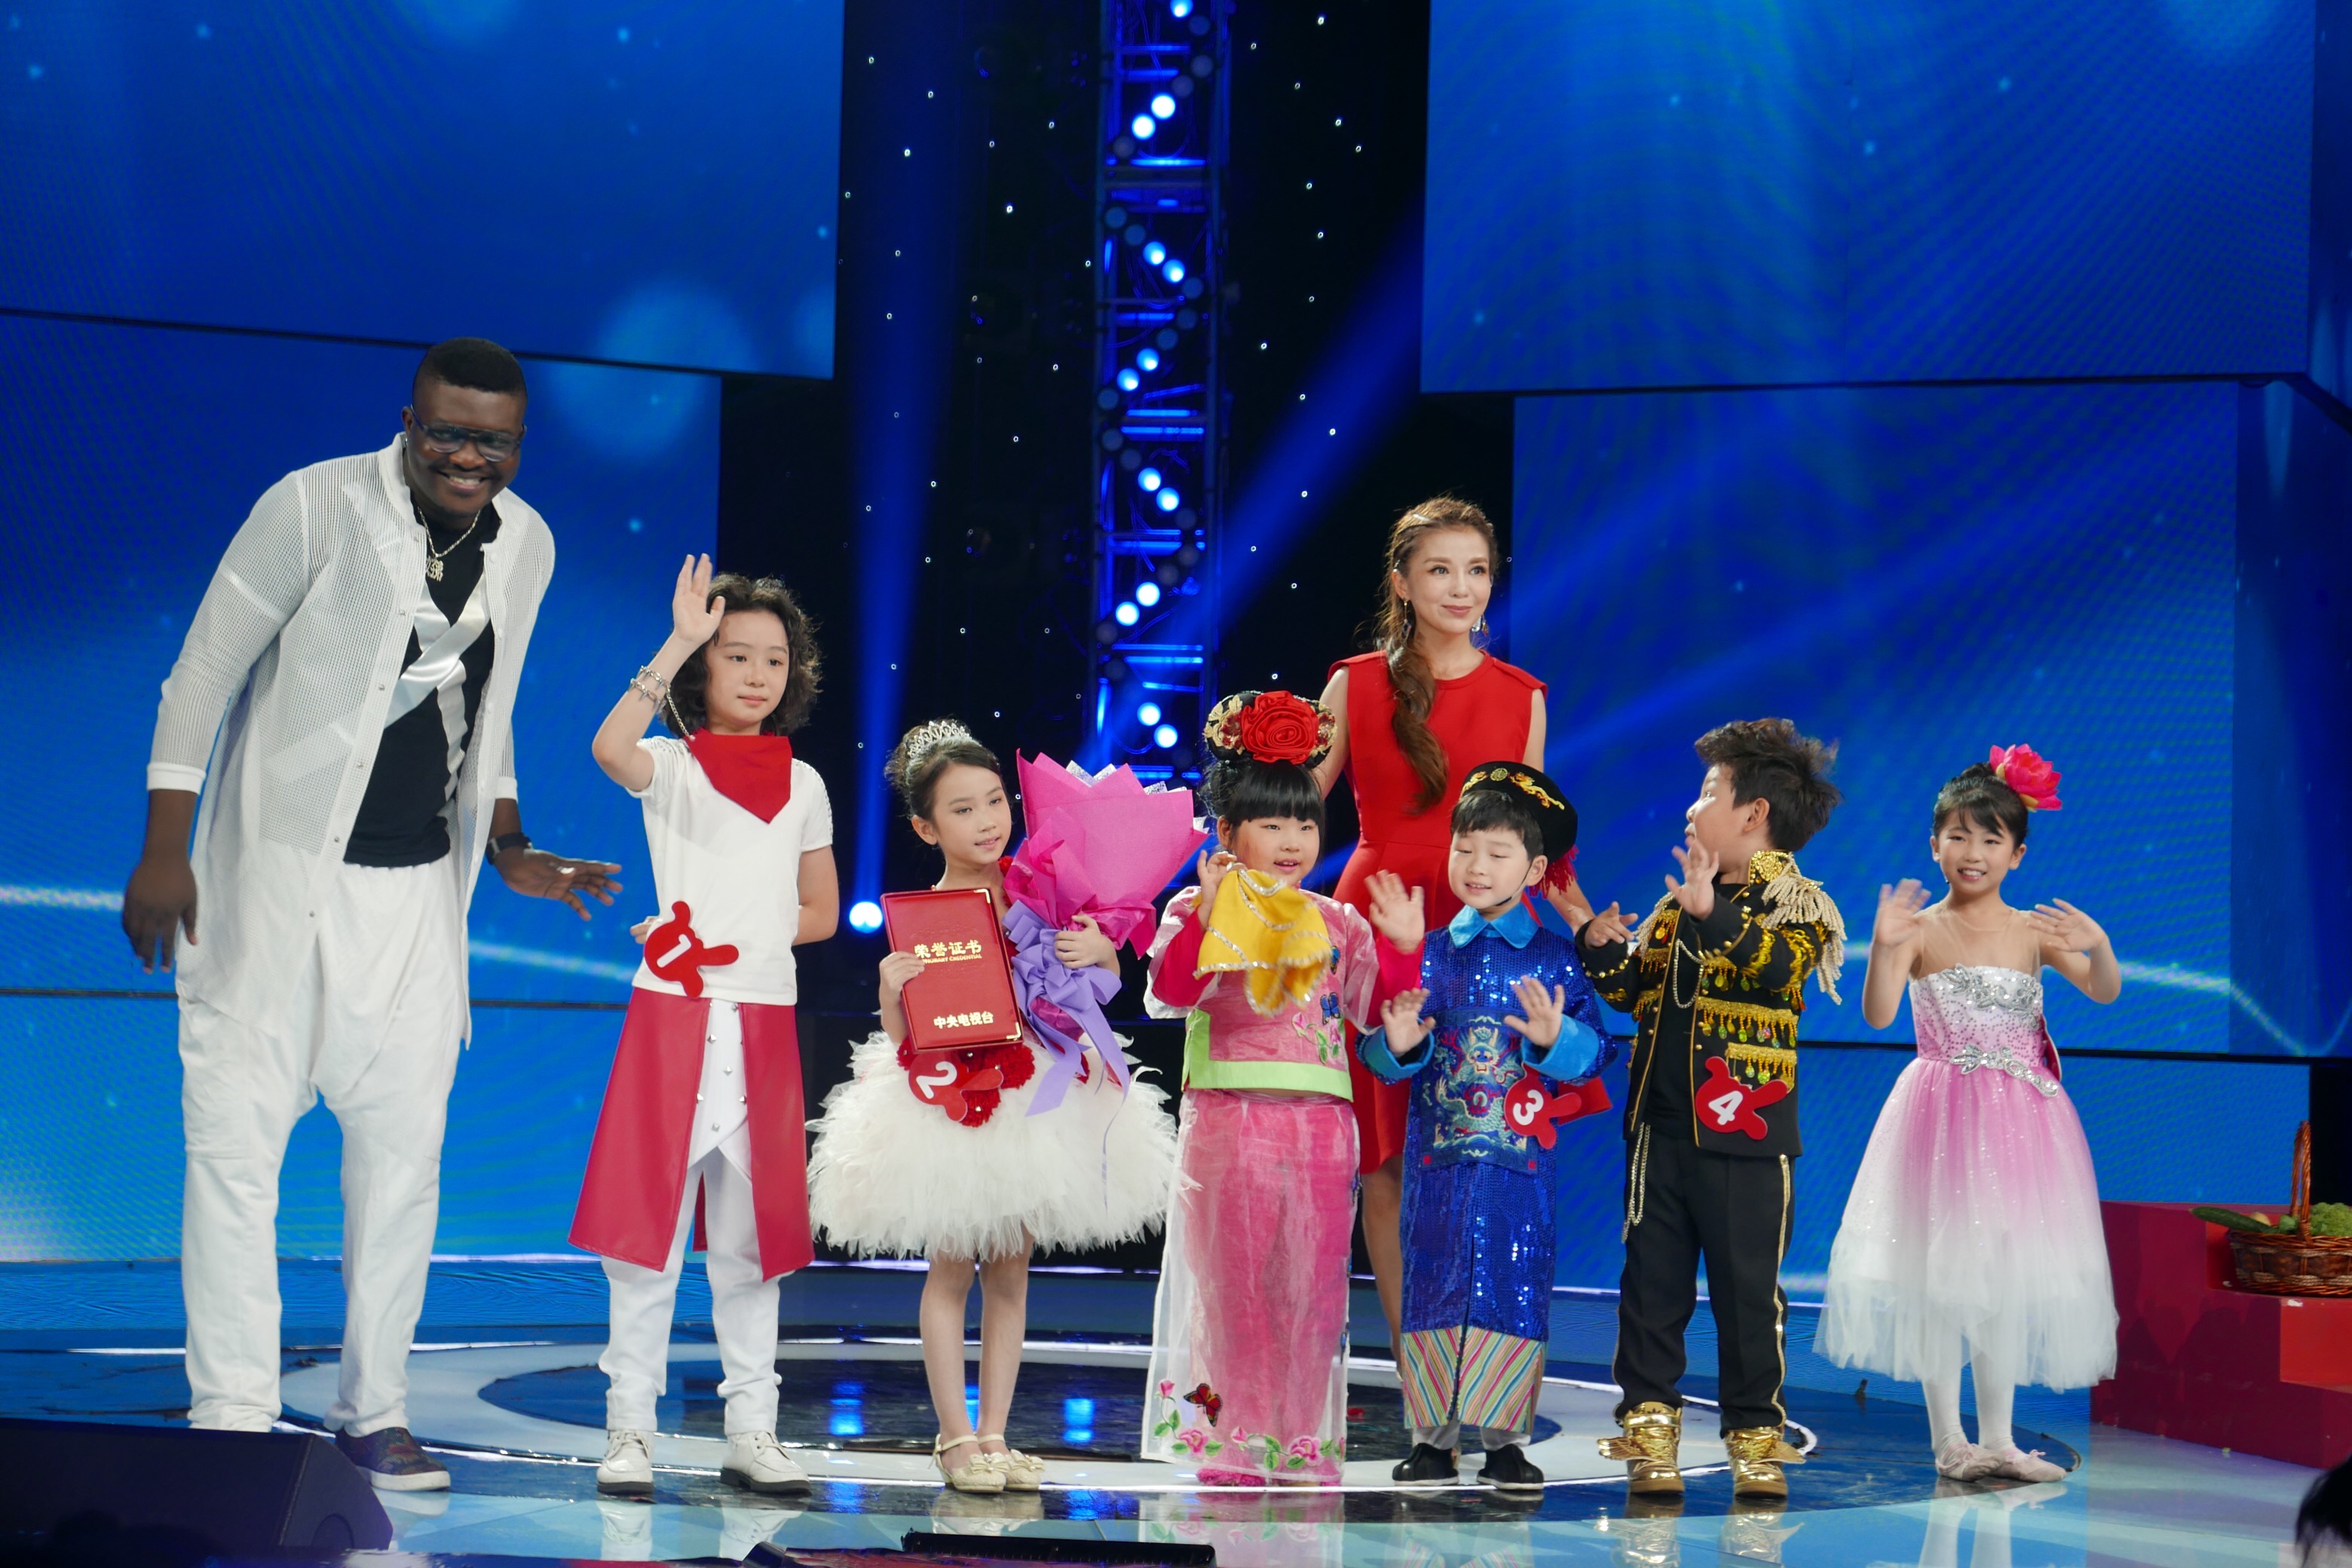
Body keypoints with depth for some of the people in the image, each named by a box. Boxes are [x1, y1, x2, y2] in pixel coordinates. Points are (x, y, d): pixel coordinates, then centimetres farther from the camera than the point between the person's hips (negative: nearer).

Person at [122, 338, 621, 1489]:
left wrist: (510, 853, 9)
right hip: (275, 873, -5)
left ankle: (373, 1412, 15)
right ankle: (231, 1416, 1)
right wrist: (165, 852, -12)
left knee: (405, 1144, 5)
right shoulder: (315, 508, -11)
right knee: (236, 1133, -5)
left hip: (418, 890, 5)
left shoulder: (527, 545, 7)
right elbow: (203, 674, -8)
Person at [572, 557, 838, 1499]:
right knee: (649, 1221, -4)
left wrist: (737, 937, 1)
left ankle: (752, 1431, 14)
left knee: (752, 1236, 8)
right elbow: (610, 747, -25)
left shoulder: (802, 784, 12)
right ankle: (630, 1429, 2)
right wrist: (678, 644, -25)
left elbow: (820, 912, 18)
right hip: (672, 1015, -4)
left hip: (763, 1023, 4)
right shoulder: (672, 767, 0)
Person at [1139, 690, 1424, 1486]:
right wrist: (1205, 917, -25)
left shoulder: (1338, 923, 14)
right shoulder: (1198, 910, 1)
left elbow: (1380, 1008, 13)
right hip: (1227, 1118, -3)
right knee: (1231, 1278, 0)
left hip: (1320, 1121, 4)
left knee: (1310, 1281, 4)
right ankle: (1231, 1442, 7)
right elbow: (1169, 993, -14)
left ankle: (1302, 1440, 10)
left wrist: (1403, 947, -1)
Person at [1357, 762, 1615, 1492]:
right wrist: (1397, 1044, -14)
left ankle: (1505, 1438, 8)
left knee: (1515, 1284, 0)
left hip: (1521, 1156, -1)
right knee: (1433, 1279, 2)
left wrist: (1556, 1039, -24)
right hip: (1437, 1154, 2)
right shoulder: (1431, 954, 7)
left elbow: (1597, 1050, -4)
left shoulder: (1556, 959, 2)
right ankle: (1432, 1435, 9)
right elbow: (1380, 1055, 8)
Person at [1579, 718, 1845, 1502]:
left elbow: (1782, 965, -25)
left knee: (1748, 1290, 1)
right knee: (1652, 1281, 6)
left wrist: (1711, 912, -37)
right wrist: (1604, 949, 0)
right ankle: (1649, 1421, 12)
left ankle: (1755, 1436, 10)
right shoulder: (1677, 901, 16)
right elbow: (1633, 991, 19)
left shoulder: (1795, 899, -4)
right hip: (1661, 1125, 6)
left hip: (1745, 1133, -6)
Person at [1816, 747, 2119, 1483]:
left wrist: (2098, 946, -25)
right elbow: (1877, 1014, -16)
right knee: (1940, 1271, -1)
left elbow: (2104, 992, -5)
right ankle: (1947, 1438, 6)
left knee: (2005, 1274, 7)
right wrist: (1883, 947, -32)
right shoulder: (1922, 931, -6)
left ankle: (1995, 1436, 14)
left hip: (2018, 1115, 3)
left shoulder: (2033, 931, 3)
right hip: (1941, 1116, -3)